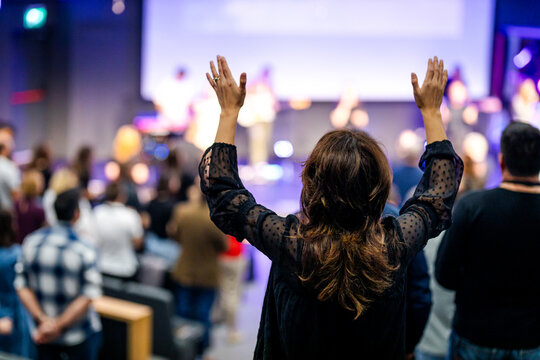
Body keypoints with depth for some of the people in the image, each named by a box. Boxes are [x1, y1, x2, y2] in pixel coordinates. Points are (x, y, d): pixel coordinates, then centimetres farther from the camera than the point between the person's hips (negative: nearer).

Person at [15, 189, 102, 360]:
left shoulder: (31, 242, -5)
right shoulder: (85, 251, -18)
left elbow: (22, 286, -6)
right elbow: (88, 297, -21)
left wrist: (42, 319, -11)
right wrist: (60, 326, -17)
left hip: (43, 332, 4)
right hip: (80, 335, -3)